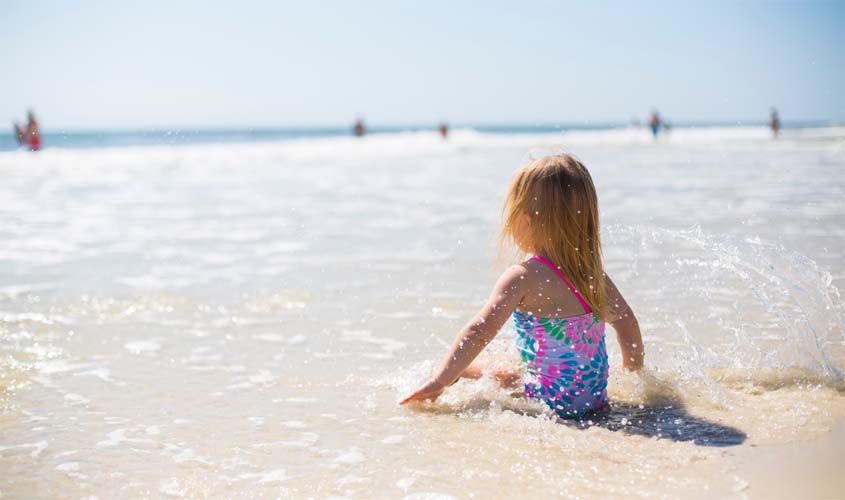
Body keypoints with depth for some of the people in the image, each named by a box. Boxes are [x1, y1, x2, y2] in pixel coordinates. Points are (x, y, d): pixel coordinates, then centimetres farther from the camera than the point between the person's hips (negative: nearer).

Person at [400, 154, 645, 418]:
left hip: (552, 403, -7)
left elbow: (480, 332, -24)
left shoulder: (523, 277, -16)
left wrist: (439, 381, -20)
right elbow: (626, 320, 15)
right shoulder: (592, 270, 4)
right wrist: (634, 370, 30)